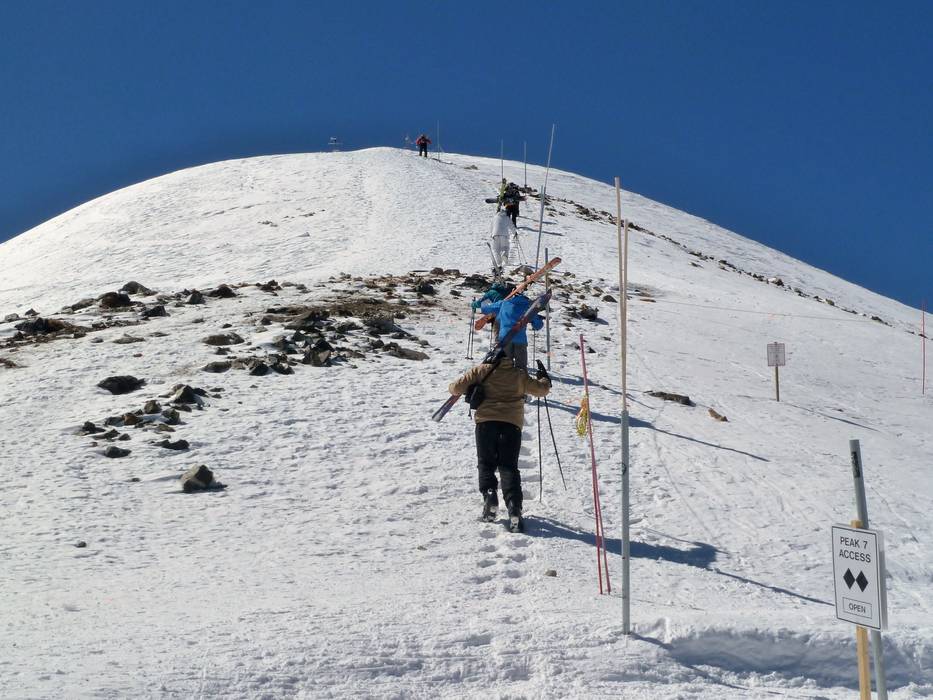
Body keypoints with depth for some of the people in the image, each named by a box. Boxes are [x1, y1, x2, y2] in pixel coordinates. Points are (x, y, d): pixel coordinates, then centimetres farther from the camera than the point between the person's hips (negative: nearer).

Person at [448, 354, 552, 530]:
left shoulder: (481, 371, 8)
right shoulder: (519, 375, 13)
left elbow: (456, 387, 5)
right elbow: (541, 389, 21)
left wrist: (456, 389, 29)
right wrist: (544, 379, 43)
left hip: (486, 422, -1)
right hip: (512, 424, 1)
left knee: (486, 464, 15)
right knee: (509, 467, 5)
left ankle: (489, 494, -10)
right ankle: (514, 508, -10)